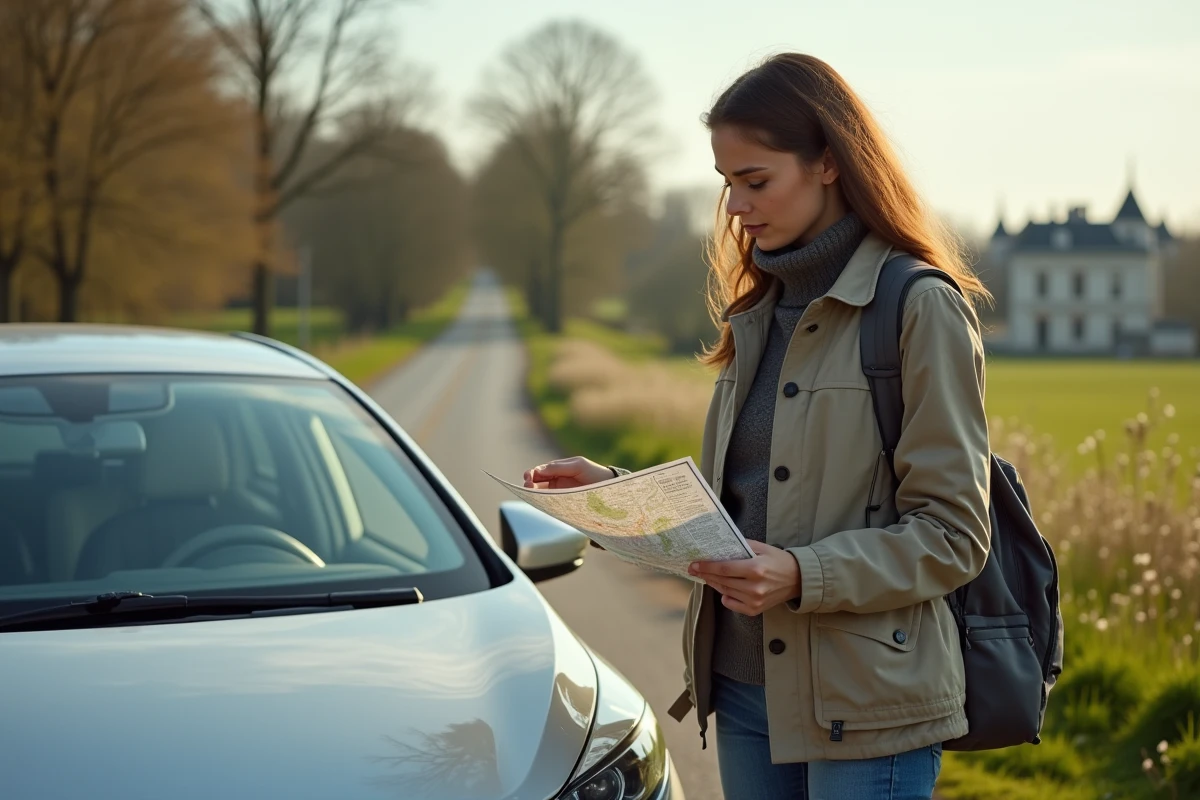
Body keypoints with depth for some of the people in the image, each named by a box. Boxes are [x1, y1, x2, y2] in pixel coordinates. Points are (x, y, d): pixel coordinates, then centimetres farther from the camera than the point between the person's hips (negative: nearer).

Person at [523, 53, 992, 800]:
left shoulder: (918, 309, -10)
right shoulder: (758, 312, 13)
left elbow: (951, 537, -12)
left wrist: (804, 577, -23)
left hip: (866, 708, -7)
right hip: (746, 686, 7)